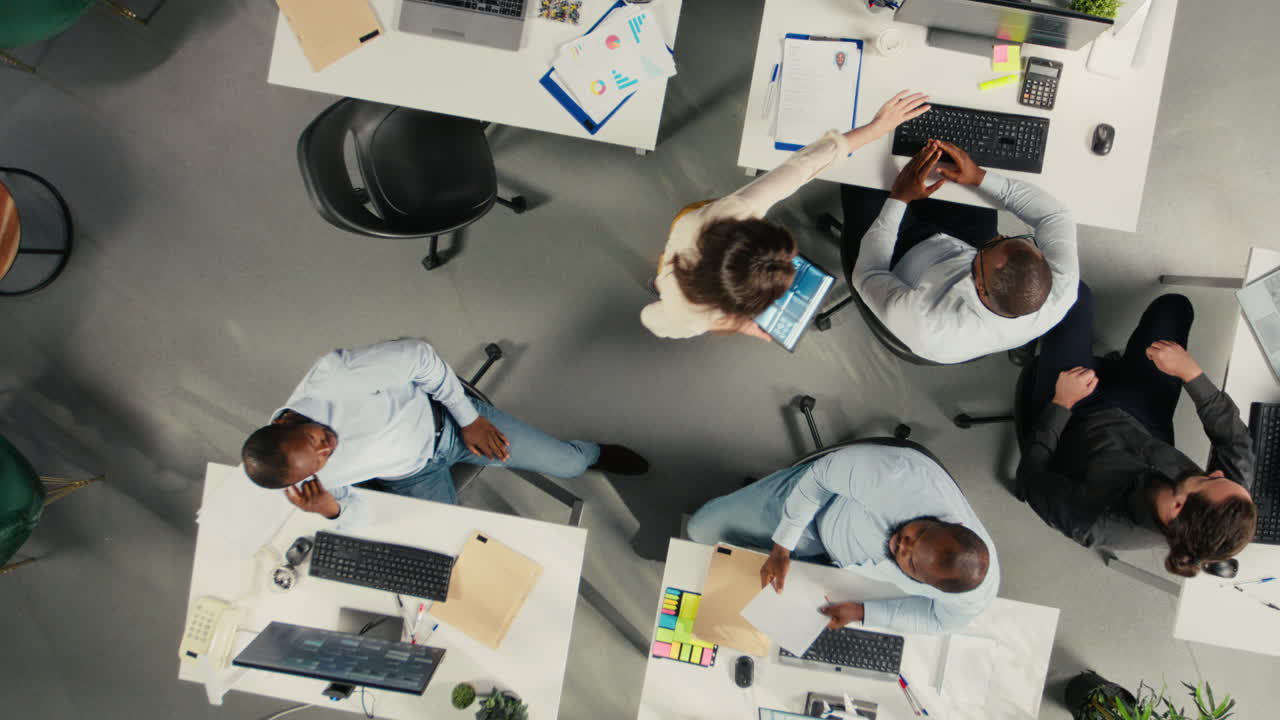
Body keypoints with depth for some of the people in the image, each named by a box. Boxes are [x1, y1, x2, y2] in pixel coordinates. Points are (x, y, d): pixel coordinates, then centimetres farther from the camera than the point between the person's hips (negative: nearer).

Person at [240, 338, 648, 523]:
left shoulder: (335, 374, -39)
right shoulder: (303, 482, -27)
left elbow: (417, 356, -23)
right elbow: (352, 513, -7)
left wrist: (469, 418, -13)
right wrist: (330, 510, -33)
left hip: (443, 418, -1)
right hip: (410, 479, 2)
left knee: (566, 464, 1)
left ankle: (594, 454, 39)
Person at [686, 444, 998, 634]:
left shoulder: (976, 597, -35)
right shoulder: (902, 473, -47)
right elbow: (820, 475, -28)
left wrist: (861, 612, -16)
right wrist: (781, 547, -21)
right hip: (822, 503, -1)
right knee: (702, 528, 9)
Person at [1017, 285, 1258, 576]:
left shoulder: (1096, 523, -45)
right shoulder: (1230, 508, -31)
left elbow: (1030, 477, -28)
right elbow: (1236, 441, -11)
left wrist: (1061, 404, -22)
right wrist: (1191, 373, -18)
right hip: (1144, 426, 3)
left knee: (1076, 294, -7)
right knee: (1174, 306, 10)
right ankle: (1114, 365, 40)